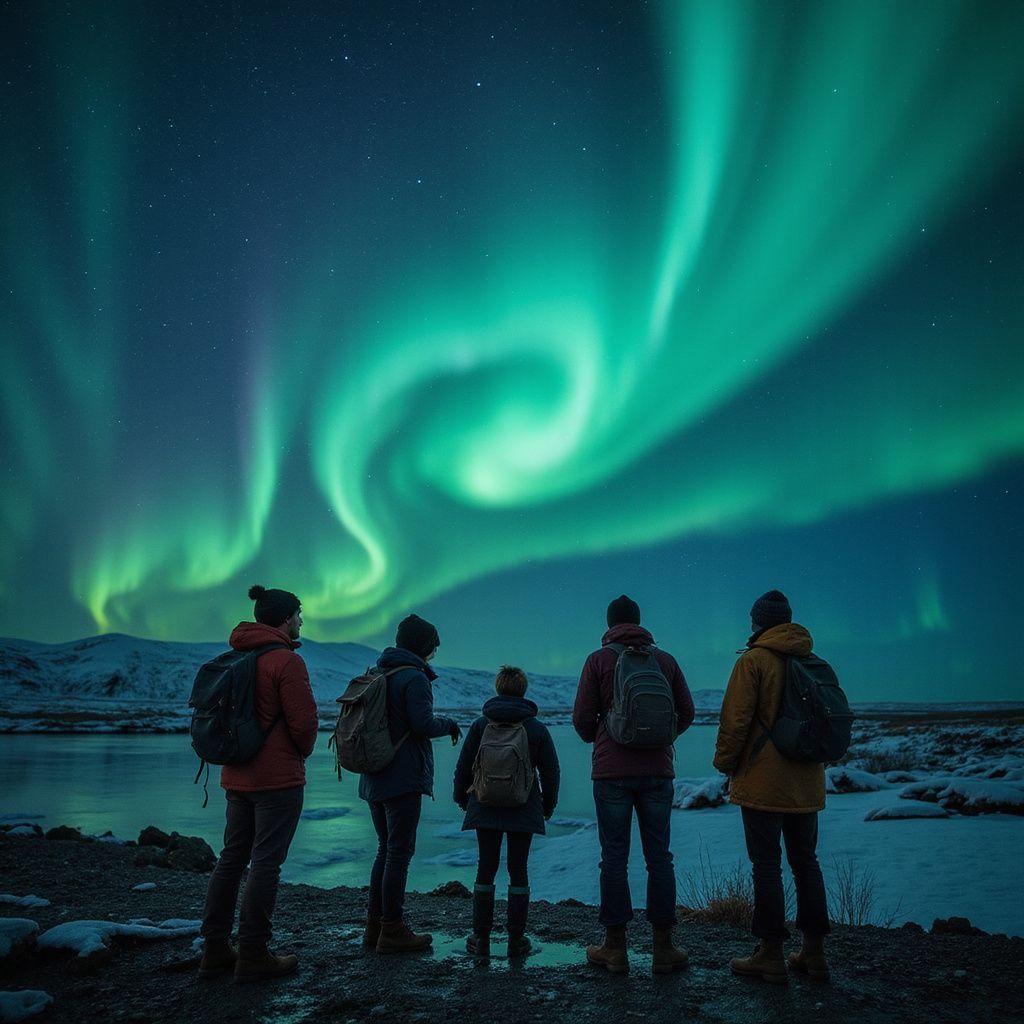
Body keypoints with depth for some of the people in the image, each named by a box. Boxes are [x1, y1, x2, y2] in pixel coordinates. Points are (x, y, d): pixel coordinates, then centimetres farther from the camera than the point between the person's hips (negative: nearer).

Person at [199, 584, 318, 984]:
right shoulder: (286, 660, -15)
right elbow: (303, 721, -18)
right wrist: (302, 753, 1)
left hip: (238, 777, 8)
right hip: (278, 778, -8)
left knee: (231, 860, 14)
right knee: (265, 864, -1)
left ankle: (215, 950, 20)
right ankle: (253, 955, 5)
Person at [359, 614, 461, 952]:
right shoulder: (414, 678, -14)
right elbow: (423, 724, -21)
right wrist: (448, 724, -2)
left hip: (374, 778, 9)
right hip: (404, 779, -9)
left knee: (386, 849, 17)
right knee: (399, 852, -1)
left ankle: (374, 924, 22)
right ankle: (392, 930, 4)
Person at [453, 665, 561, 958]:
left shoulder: (481, 724, -2)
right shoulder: (537, 728, -2)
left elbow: (463, 767, 2)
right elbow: (550, 771, 2)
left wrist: (462, 798, 18)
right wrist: (548, 805, 17)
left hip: (486, 807, 1)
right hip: (523, 810, 0)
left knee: (486, 867, 9)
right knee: (518, 870, 7)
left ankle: (481, 938, 12)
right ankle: (516, 940, 12)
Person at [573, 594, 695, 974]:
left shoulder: (599, 659, -1)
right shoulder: (665, 659, 7)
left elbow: (582, 718, -3)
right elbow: (686, 713, 8)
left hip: (612, 772, -2)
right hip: (657, 771, 2)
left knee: (614, 858, 4)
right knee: (659, 857, 8)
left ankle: (615, 947, 10)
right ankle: (664, 948, 12)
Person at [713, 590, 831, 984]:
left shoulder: (753, 661, -11)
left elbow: (736, 719, -14)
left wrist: (725, 761, -1)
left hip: (763, 782, -6)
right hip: (806, 783, 7)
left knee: (766, 866, 0)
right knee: (805, 862, 14)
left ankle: (771, 955, 5)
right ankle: (814, 951, 20)